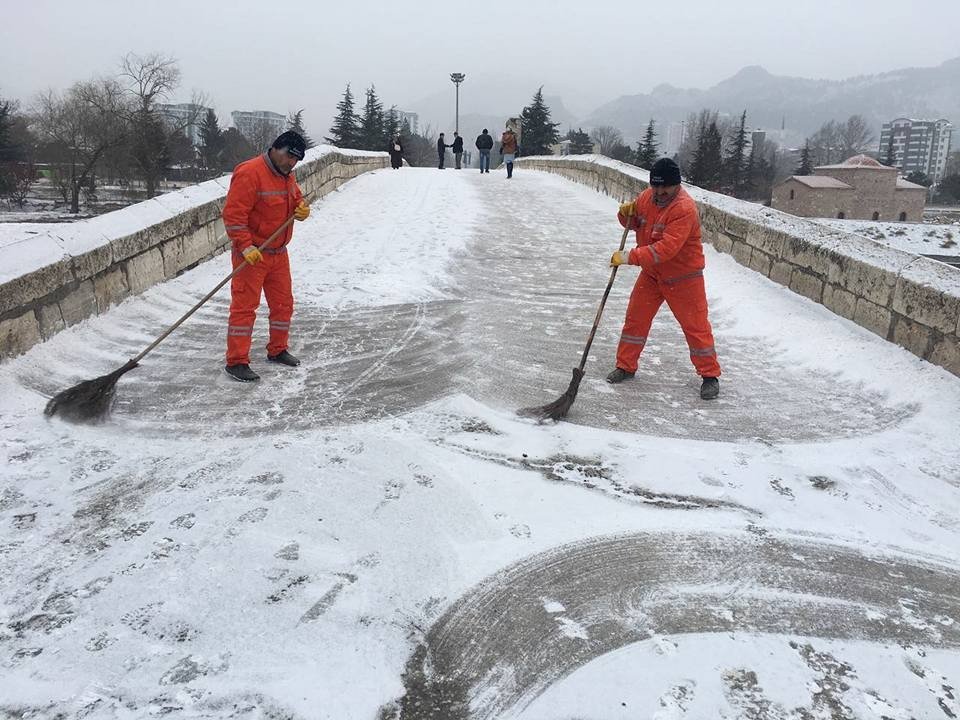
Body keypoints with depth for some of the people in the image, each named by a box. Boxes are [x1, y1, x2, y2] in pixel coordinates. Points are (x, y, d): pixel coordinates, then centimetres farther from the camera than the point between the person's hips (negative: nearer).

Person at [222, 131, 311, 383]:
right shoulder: (249, 173, -18)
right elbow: (233, 214, -21)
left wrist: (302, 209, -1)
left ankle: (277, 350, 31)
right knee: (244, 305, -5)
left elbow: (297, 199, 24)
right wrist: (246, 246, -26)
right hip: (251, 253, -8)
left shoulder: (287, 176, 9)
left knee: (283, 303, 14)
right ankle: (236, 361, 1)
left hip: (278, 252, 8)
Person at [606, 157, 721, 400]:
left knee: (695, 325, 1)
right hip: (652, 273, 6)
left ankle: (710, 375, 14)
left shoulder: (685, 209, -27)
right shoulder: (648, 196, -4)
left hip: (682, 277, -6)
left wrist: (630, 257, -37)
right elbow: (635, 223, 12)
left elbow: (666, 249, -35)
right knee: (636, 318, 7)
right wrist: (627, 213, -12)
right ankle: (625, 366, 20)